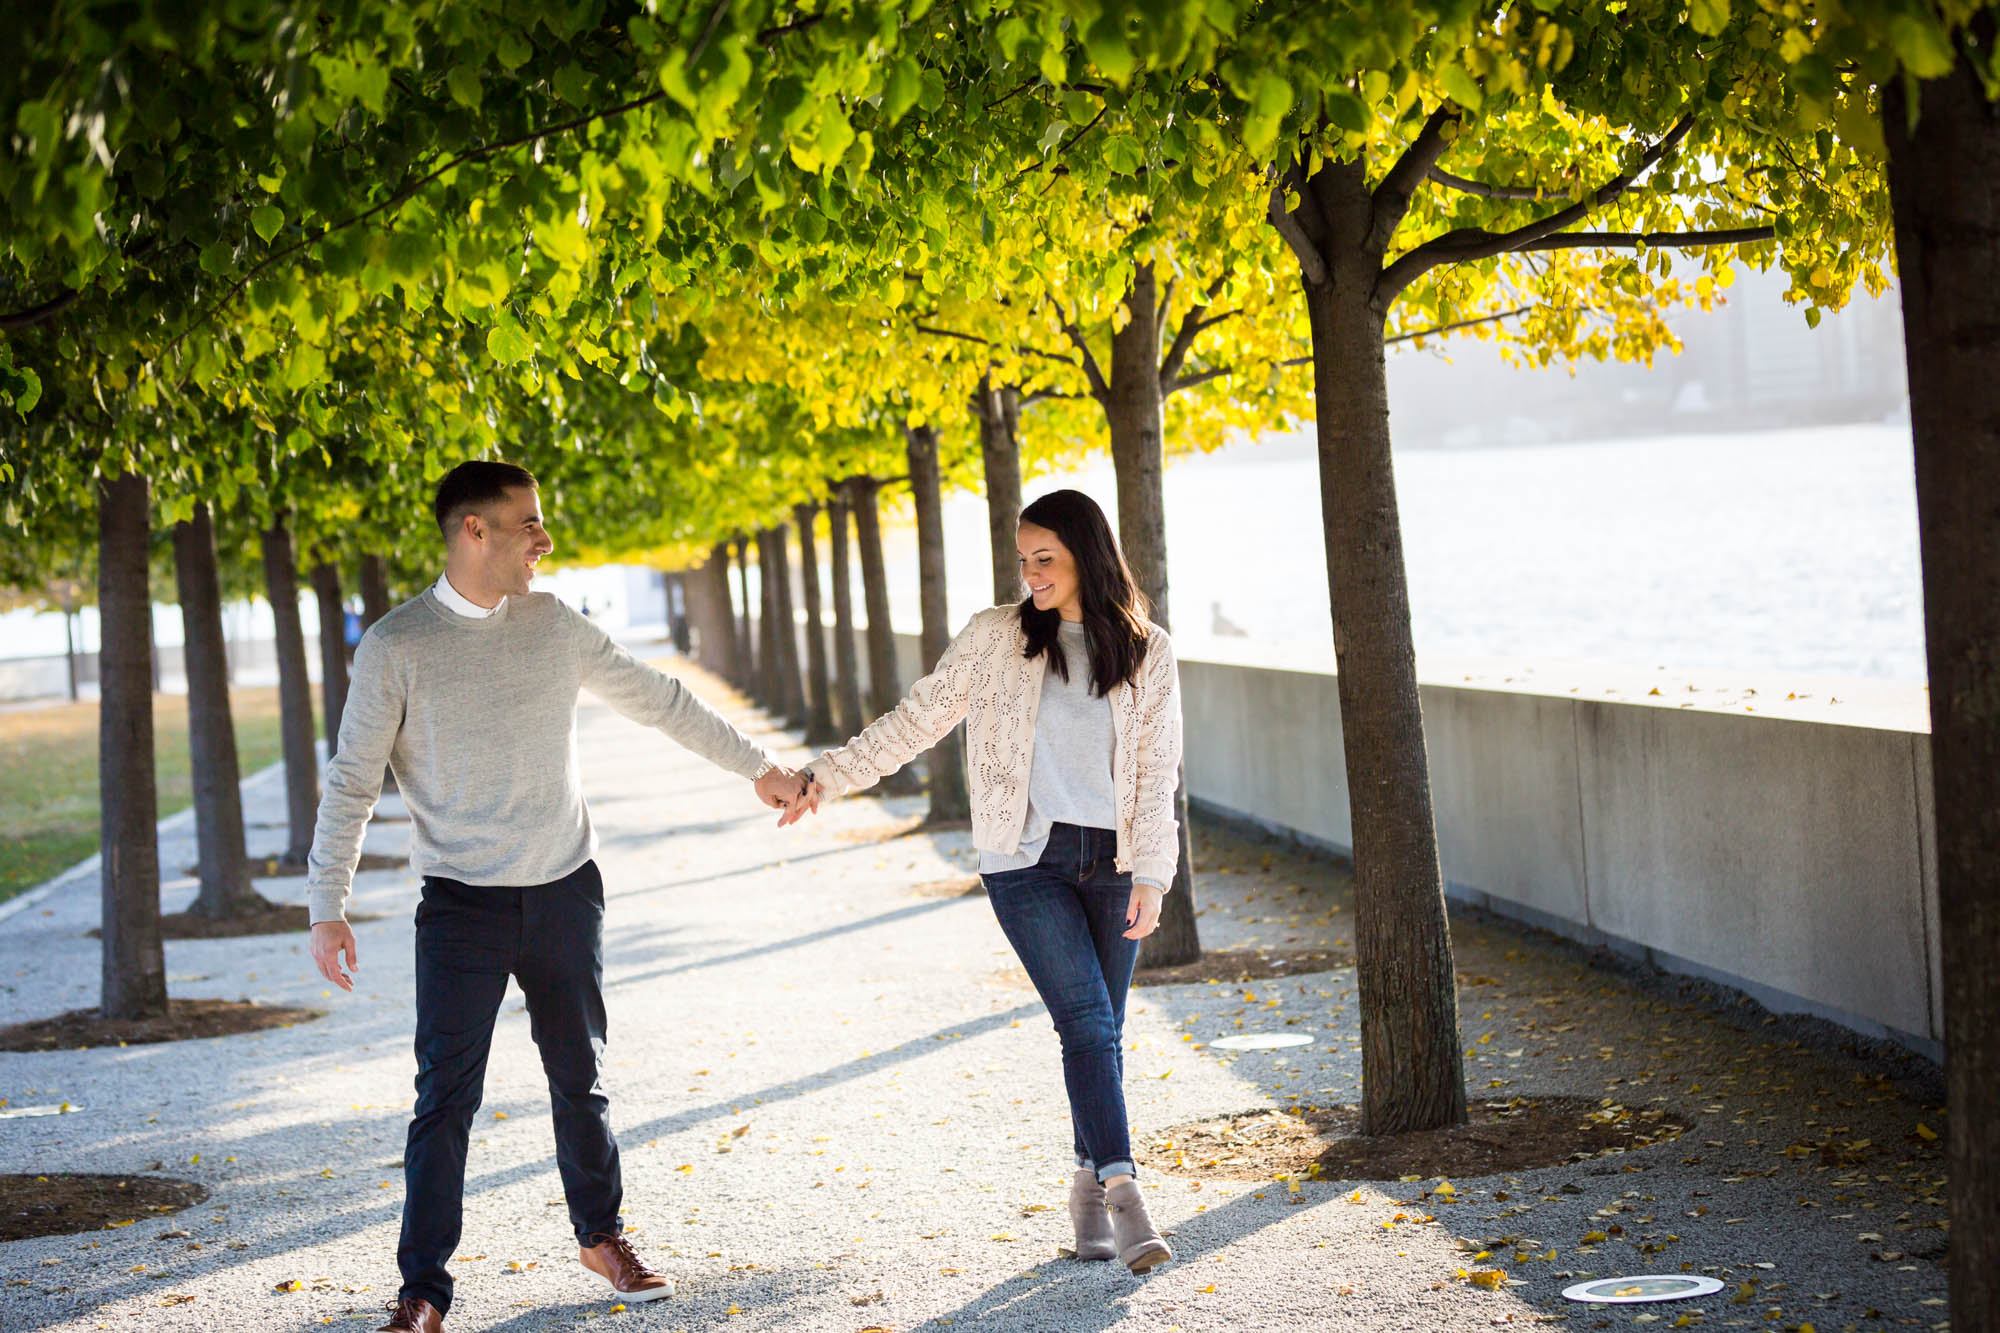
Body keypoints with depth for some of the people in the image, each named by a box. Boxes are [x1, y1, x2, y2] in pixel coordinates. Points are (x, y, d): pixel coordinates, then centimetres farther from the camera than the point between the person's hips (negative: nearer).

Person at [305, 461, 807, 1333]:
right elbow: (352, 781, -4)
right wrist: (327, 908, -10)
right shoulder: (396, 647, -7)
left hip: (565, 892, 4)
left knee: (580, 1079, 13)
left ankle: (600, 1236, 32)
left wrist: (755, 766, 21)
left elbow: (657, 700, 16)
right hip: (462, 903, -4)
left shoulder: (553, 626, 4)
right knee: (446, 1095, -7)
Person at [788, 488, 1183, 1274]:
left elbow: (1156, 770, 2)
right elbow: (917, 720, 6)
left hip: (1113, 863, 2)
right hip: (1027, 862, -2)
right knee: (1087, 1021, -14)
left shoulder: (1146, 651, 4)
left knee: (1100, 1030, 5)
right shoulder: (995, 638, 2)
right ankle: (1123, 1195, -19)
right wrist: (832, 774, -1)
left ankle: (1089, 1188, 20)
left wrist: (1150, 875, -6)